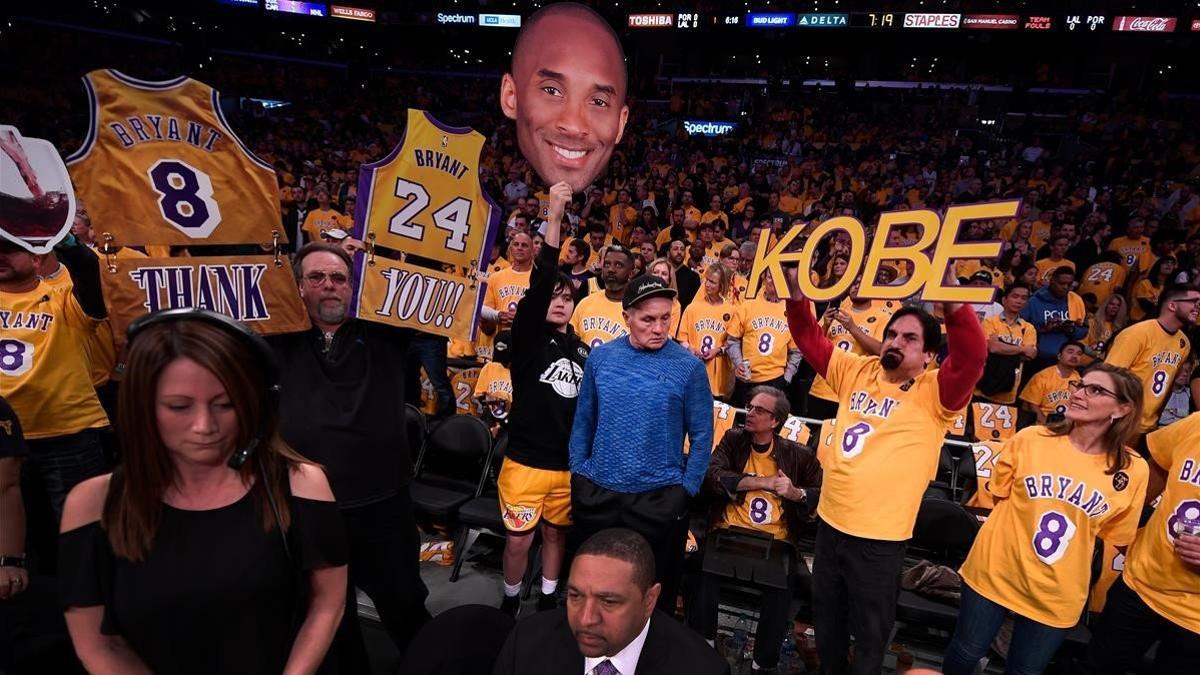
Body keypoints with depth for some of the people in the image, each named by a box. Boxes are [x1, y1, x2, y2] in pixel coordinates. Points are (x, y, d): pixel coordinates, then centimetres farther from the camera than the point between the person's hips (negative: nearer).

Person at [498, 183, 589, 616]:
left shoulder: (582, 350, 5)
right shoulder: (528, 336, -7)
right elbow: (539, 281, -21)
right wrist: (555, 216, -28)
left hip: (569, 463, 4)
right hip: (526, 460, -4)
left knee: (556, 534, 17)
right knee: (518, 539, 6)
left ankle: (547, 603, 37)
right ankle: (509, 605, 31)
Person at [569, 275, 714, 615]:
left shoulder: (688, 366, -9)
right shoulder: (600, 357, -2)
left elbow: (701, 434, -4)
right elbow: (583, 420, 6)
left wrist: (686, 489, -6)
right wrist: (578, 472, 2)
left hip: (660, 497, -2)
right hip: (596, 491, 3)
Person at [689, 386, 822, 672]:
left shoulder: (798, 455, 10)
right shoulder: (733, 440, 10)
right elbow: (711, 477, -5)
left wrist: (796, 493, -14)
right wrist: (762, 482, -10)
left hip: (776, 540, 0)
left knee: (783, 580, -30)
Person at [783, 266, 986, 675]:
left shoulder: (935, 393, -11)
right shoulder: (857, 371, 3)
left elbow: (972, 357, -29)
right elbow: (811, 340, 4)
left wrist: (951, 301, -43)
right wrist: (797, 294, -12)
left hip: (879, 537, -5)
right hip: (830, 523, 5)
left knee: (869, 636, 15)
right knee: (826, 622, 24)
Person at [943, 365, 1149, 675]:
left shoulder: (1134, 470, -8)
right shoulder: (1029, 439, -9)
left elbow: (1115, 538, 5)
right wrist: (1023, 529, -4)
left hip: (1057, 596, 1)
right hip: (995, 573, 0)